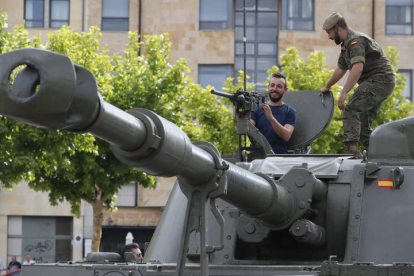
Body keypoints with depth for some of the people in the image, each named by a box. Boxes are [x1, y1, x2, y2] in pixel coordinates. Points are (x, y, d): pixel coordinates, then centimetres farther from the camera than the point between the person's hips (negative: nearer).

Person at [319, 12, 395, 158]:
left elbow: (357, 68, -28)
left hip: (379, 79, -11)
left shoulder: (356, 41, -14)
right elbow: (341, 69, 36)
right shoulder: (346, 45, 20)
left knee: (351, 109, -21)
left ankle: (351, 149, -33)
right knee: (363, 123, 11)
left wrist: (344, 93, -33)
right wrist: (326, 87, 48)